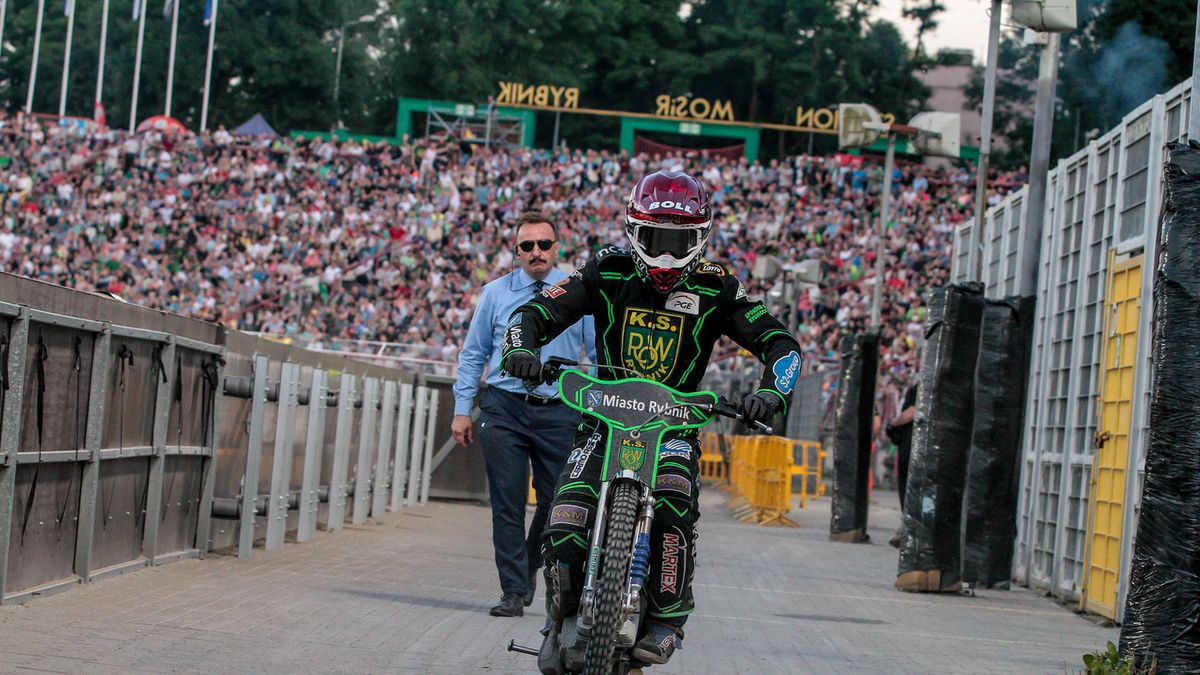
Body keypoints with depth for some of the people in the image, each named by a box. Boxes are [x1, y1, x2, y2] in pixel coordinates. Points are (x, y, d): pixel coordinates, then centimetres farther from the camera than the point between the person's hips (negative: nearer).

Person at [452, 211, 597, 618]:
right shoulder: (495, 293, 8)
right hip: (504, 408, 0)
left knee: (557, 501, 1)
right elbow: (473, 354, 12)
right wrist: (462, 409, 6)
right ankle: (514, 592, 3)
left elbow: (599, 355, 8)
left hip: (560, 412, 0)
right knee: (507, 503, -3)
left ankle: (531, 567, 29)